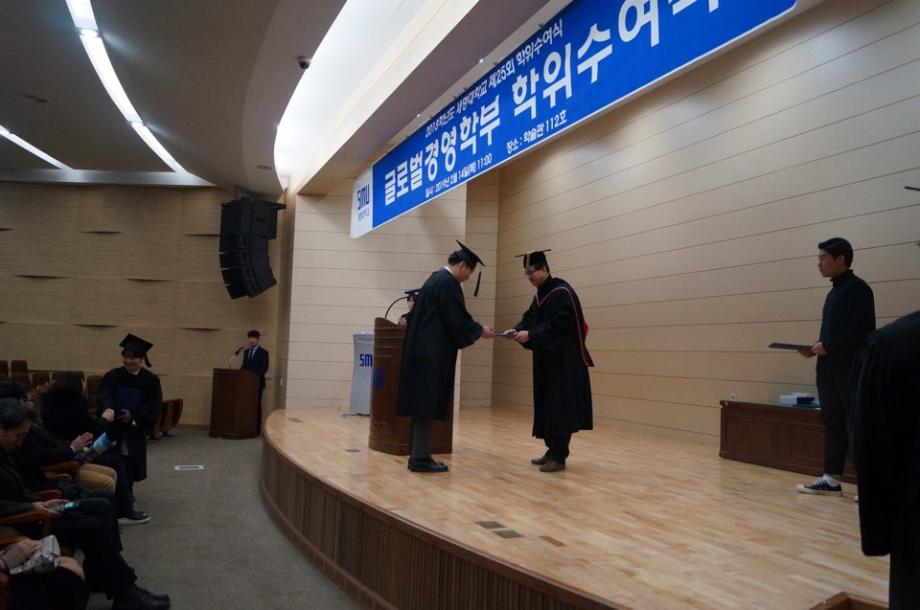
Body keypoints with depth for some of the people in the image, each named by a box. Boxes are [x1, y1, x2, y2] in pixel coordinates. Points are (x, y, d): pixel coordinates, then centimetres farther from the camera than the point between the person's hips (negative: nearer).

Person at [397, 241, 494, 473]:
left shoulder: (436, 278, 18)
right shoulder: (447, 282, -13)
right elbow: (457, 319, -16)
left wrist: (475, 329, 19)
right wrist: (480, 331, -1)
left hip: (424, 348, 10)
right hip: (433, 351, -10)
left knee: (423, 403, 11)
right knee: (427, 404, -5)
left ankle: (419, 455, 16)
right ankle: (420, 458, 1)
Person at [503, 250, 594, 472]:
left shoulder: (561, 292, -17)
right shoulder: (540, 294, 13)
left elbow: (557, 325, -24)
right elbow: (530, 318, 12)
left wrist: (530, 335, -28)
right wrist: (517, 329, -7)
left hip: (564, 360, -9)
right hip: (547, 360, 10)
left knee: (560, 408, -7)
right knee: (547, 407, 11)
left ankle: (559, 457, -2)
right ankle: (552, 451, 19)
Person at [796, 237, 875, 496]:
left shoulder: (857, 288, -9)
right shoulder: (835, 291, 18)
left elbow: (863, 330, -18)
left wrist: (828, 346, -18)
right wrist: (816, 348, 6)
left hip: (851, 370, -9)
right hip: (830, 369, 9)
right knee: (832, 423, 10)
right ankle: (831, 479, 15)